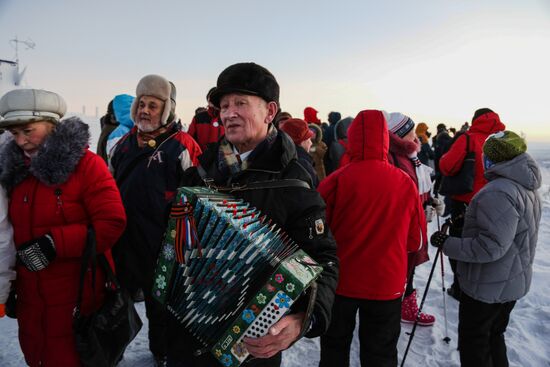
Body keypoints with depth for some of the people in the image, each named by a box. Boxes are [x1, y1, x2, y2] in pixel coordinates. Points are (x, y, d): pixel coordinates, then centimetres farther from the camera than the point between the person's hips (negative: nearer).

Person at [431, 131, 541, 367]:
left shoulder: (498, 193, -27)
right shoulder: (526, 187, 5)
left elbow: (491, 246, -31)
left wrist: (447, 244, -23)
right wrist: (469, 220, 13)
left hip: (488, 286, -9)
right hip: (512, 282, 9)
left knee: (473, 341, 7)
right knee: (494, 335, 23)